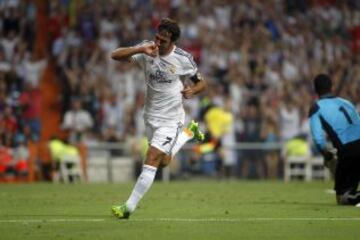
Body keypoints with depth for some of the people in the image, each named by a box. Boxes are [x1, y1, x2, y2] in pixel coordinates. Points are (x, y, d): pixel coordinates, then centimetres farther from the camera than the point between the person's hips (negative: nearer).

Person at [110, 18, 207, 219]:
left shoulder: (183, 59, -16)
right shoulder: (147, 49, -11)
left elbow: (202, 83, -2)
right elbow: (115, 56, -21)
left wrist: (192, 90, -26)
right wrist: (140, 50, -38)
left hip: (170, 119, -5)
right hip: (150, 115, 5)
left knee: (151, 162, -14)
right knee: (163, 161, 21)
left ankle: (129, 207, -7)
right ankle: (189, 131, 46)